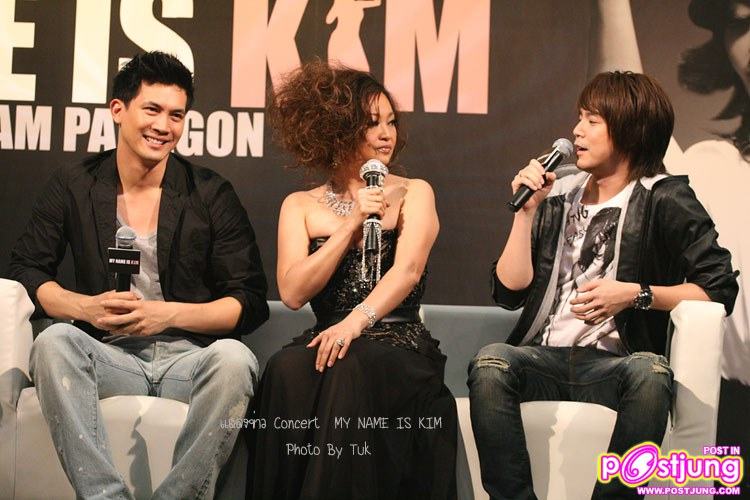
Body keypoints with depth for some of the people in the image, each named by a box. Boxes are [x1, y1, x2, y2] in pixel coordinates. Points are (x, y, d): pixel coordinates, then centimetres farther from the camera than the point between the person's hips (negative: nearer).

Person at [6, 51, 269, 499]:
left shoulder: (212, 194, 3)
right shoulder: (75, 186, 9)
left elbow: (251, 303, 1)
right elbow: (26, 270, 9)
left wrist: (169, 314, -14)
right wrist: (85, 307, -11)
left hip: (191, 357, -1)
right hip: (110, 357, 1)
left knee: (234, 358, -34)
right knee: (54, 342, -30)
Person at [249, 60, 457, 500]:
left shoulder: (413, 194, 9)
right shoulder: (301, 206, 14)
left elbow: (408, 270, -10)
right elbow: (293, 293, 0)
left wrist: (356, 321, -28)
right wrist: (351, 225, -7)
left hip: (400, 346, -1)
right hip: (330, 340, 2)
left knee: (351, 369, -36)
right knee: (288, 370, -33)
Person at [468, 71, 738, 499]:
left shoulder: (664, 200, 4)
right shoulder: (557, 197, 16)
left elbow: (718, 288, -1)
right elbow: (509, 291, 10)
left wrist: (636, 294, -11)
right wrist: (527, 212, 3)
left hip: (612, 363, -3)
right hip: (545, 358, 3)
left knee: (651, 373, -38)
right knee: (491, 363, -31)